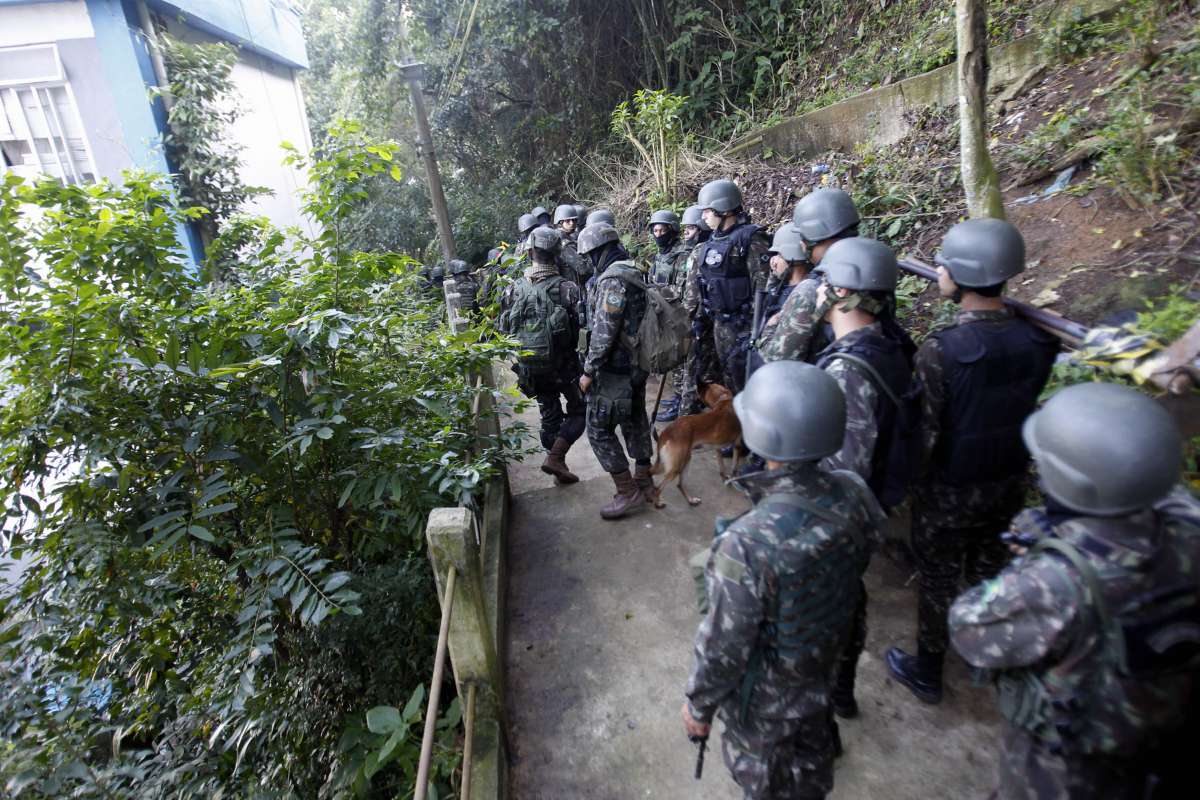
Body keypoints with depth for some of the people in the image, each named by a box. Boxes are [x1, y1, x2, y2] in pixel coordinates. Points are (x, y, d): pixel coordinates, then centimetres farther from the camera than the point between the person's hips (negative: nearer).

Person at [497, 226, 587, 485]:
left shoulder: (514, 289, -2)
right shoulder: (566, 288, -15)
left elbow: (503, 327, 3)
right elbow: (584, 325, -18)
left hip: (529, 366, 5)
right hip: (562, 364, -4)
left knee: (549, 414, 18)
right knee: (579, 410, 13)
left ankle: (559, 469, 26)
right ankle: (555, 457, -2)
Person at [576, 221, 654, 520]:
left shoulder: (612, 280, -19)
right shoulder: (634, 274, 11)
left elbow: (603, 332, -23)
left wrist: (589, 371, -16)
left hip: (614, 369, -10)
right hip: (637, 366, 10)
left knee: (600, 430, 0)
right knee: (635, 423, 18)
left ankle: (627, 491, 5)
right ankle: (644, 483, 30)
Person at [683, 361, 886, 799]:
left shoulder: (746, 544, -41)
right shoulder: (855, 494, -21)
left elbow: (724, 644, -27)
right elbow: (855, 570, -1)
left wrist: (699, 705, -8)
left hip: (765, 692, -5)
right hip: (824, 664, 6)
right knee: (812, 751, 35)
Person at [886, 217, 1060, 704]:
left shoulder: (939, 351, -30)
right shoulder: (1038, 340, -13)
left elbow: (926, 431, -23)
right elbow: (1023, 401, 1)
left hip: (949, 492, -5)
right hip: (1009, 483, 5)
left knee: (937, 579, 14)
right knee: (988, 570, 26)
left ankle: (926, 673, 34)